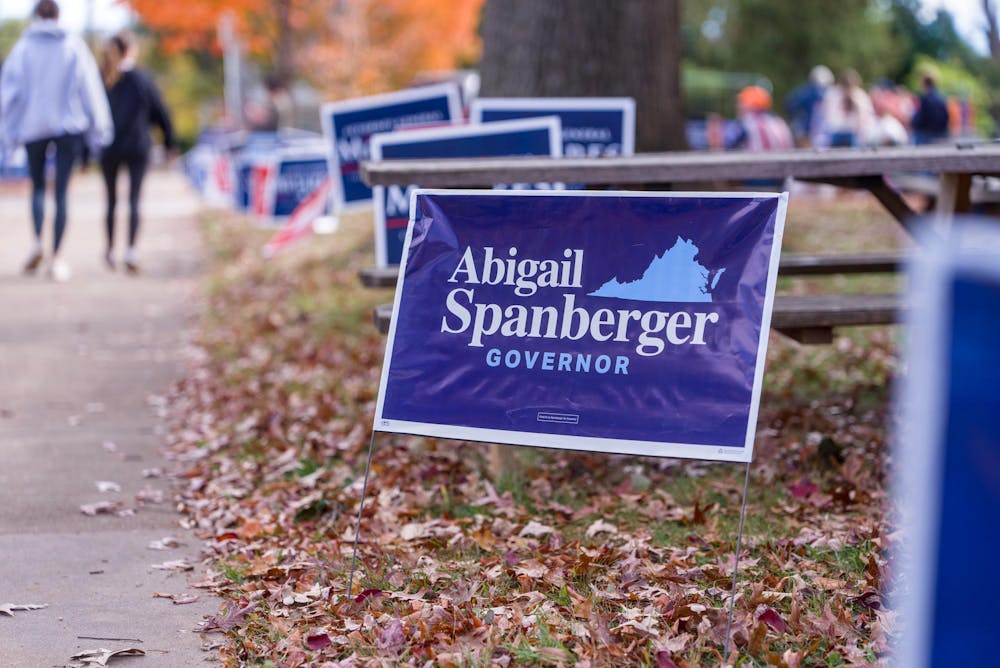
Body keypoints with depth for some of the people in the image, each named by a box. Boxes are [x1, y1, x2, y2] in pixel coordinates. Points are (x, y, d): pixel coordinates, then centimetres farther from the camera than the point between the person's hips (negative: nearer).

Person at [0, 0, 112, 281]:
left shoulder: (23, 47, -2)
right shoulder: (74, 47, -2)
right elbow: (90, 89, 0)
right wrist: (98, 130, 7)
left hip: (33, 127, 0)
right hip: (69, 126, 0)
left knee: (38, 186, 17)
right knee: (61, 192, 3)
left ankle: (38, 241, -4)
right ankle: (56, 257, -1)